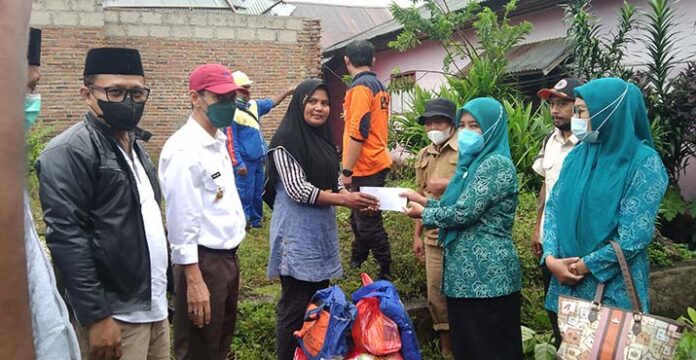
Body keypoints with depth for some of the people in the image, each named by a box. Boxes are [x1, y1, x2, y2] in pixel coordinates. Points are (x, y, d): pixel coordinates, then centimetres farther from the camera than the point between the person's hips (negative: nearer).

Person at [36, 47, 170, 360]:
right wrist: (96, 316, -21)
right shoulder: (70, 151, -13)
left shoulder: (134, 144, 13)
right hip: (114, 315, -8)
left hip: (154, 308, 8)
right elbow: (67, 239, -19)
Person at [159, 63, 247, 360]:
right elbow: (182, 222, -21)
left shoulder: (219, 141, 8)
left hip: (228, 257, 9)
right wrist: (194, 281, -21)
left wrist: (230, 258, 17)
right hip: (203, 261, -9)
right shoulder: (184, 150, -20)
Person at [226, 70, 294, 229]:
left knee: (258, 193, 17)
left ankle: (256, 220, 29)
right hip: (245, 162, -9)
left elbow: (270, 103, 26)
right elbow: (231, 141, -19)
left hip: (258, 160, 9)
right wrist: (238, 163, -20)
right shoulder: (232, 112, -17)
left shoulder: (253, 105, 9)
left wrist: (287, 92, 16)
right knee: (245, 194, -2)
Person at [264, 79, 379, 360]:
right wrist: (344, 200, -19)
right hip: (298, 235, -8)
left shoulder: (324, 139, 12)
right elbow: (297, 189, -18)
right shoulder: (286, 139, -12)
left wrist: (355, 198, -2)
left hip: (322, 232, 8)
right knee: (295, 306, -1)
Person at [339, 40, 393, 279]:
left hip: (365, 168, -10)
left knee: (367, 222, -2)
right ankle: (357, 261, 37)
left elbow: (357, 133, -22)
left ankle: (385, 273, 7)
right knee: (359, 217, 22)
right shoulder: (379, 86, 13)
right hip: (377, 162, 10)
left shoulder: (360, 87, -15)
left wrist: (346, 171, -17)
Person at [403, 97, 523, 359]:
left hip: (487, 275, -9)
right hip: (465, 272, 9)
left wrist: (424, 213, -6)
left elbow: (466, 212, -20)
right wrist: (424, 201, 9)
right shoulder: (473, 162, 15)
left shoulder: (496, 164, -14)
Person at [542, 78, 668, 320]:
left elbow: (635, 235, -16)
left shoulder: (644, 163, -11)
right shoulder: (577, 155, 6)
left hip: (614, 287, -5)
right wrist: (551, 257, -9)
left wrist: (586, 265, -13)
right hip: (567, 280, 5)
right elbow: (554, 208, 5)